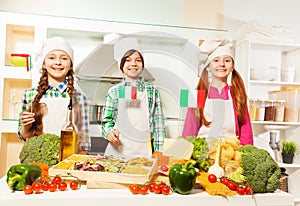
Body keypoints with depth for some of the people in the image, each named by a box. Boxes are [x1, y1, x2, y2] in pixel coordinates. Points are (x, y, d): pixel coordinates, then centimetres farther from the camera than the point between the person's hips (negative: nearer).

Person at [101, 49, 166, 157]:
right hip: (118, 149, 0)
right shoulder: (114, 91, 7)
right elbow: (106, 120, 11)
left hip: (143, 151, 0)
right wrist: (110, 132, -10)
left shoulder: (152, 91, 7)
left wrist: (158, 150, 0)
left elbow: (158, 120, 5)